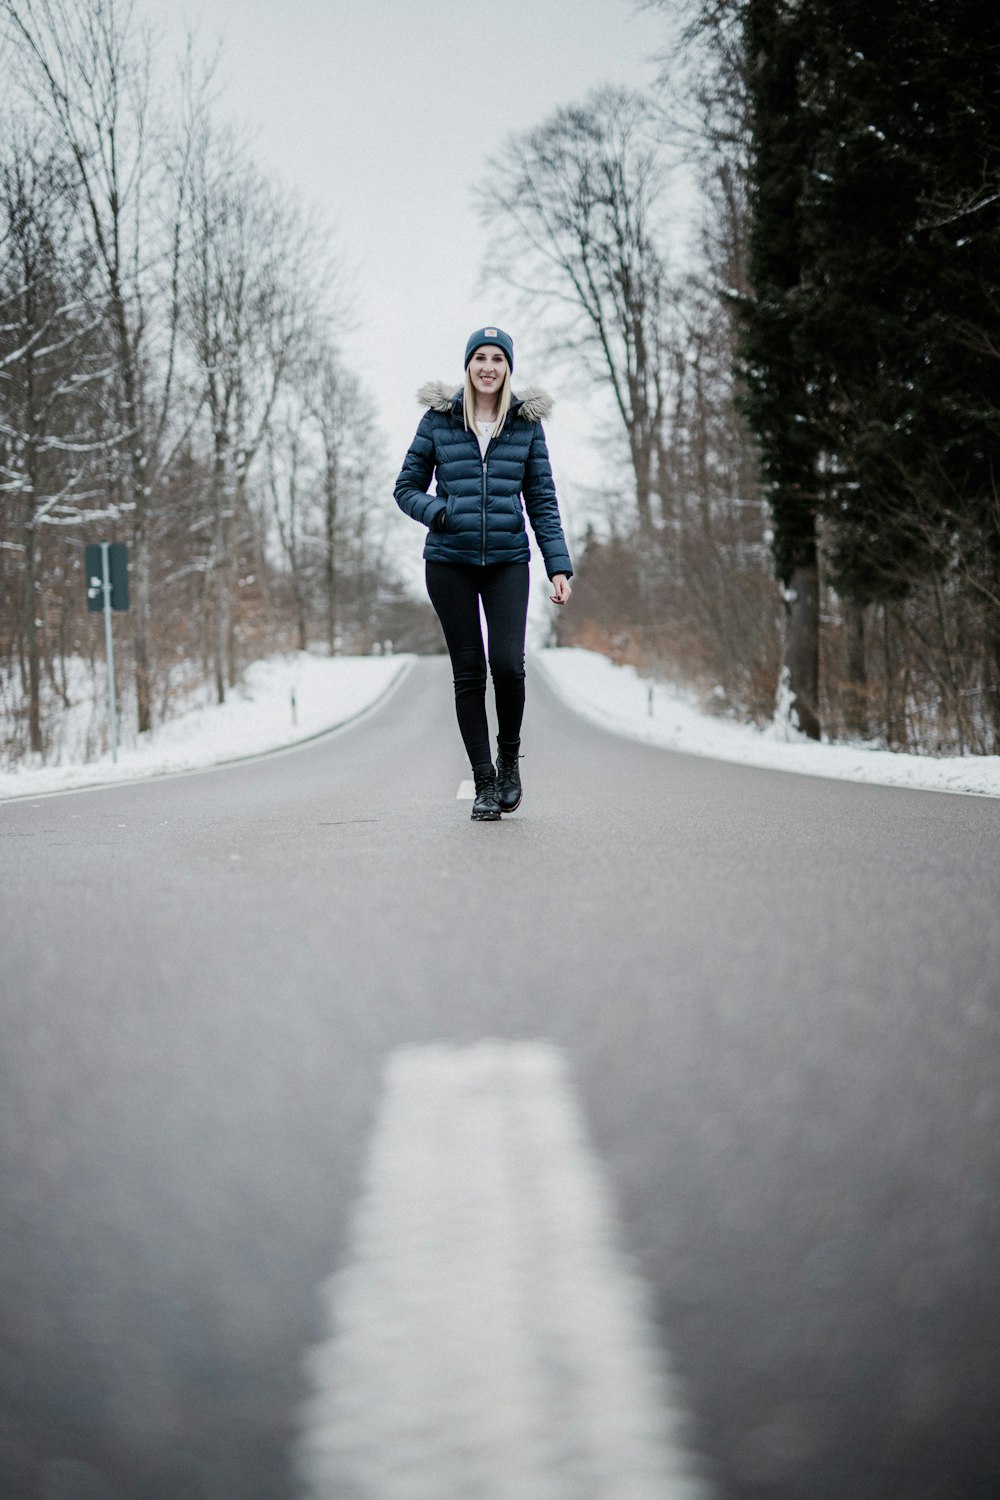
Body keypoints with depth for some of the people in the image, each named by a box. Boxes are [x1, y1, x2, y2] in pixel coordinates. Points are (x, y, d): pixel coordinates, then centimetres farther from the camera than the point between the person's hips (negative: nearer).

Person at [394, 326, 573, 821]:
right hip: (450, 562, 0)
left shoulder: (527, 423, 6)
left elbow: (542, 500, 7)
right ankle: (484, 780, 8)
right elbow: (407, 487, 8)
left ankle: (509, 757, 13)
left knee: (508, 664, -13)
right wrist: (439, 513, -12)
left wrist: (559, 565, -2)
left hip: (507, 562, 0)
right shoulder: (439, 419, 4)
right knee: (468, 671, 0)